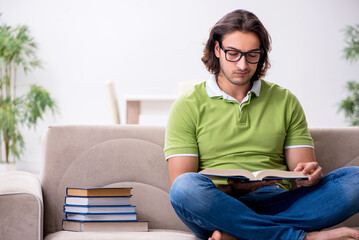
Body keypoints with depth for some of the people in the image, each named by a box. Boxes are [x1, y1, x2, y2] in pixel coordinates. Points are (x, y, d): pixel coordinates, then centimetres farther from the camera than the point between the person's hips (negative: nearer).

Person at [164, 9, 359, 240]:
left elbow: (302, 166, 13)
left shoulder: (285, 101, 17)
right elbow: (181, 186, -1)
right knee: (187, 187, -36)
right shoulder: (188, 106, 8)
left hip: (277, 204, 3)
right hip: (219, 209, -2)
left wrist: (310, 174, -12)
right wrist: (232, 187, -20)